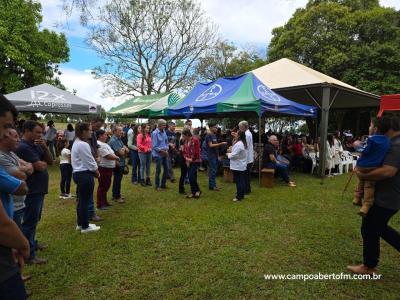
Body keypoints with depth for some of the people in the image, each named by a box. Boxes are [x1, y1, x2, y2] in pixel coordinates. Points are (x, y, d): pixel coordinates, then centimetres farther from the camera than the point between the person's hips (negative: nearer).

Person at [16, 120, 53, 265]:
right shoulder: (24, 147, -18)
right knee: (30, 221, -3)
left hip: (39, 189, 10)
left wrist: (45, 147, -9)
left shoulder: (36, 145, 10)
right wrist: (44, 163, -1)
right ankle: (29, 254, 5)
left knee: (34, 219, 21)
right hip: (32, 190, -9)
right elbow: (40, 166, -24)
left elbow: (50, 162, 6)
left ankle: (31, 243, 37)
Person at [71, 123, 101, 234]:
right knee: (85, 201, 1)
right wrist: (97, 172, -1)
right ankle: (85, 227, 12)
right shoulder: (83, 145, -20)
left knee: (81, 200, 19)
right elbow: (90, 163, -17)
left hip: (78, 173, 11)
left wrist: (94, 170, 7)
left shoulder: (77, 143, 14)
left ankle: (80, 224, 31)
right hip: (85, 175, -11)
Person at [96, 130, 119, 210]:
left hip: (108, 168, 10)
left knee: (106, 186, 18)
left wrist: (115, 159, 5)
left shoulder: (104, 144, 16)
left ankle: (104, 202, 29)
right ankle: (100, 204, 9)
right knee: (102, 187, -1)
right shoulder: (100, 145, -19)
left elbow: (111, 154, 20)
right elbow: (108, 156, -23)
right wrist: (117, 158, -7)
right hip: (103, 168, -10)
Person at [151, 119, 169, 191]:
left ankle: (163, 184, 27)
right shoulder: (155, 133, -15)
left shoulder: (164, 132, 4)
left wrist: (166, 150, -2)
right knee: (158, 170, 2)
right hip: (158, 154, -7)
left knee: (166, 169, 11)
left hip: (164, 154, 7)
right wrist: (162, 151, -16)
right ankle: (157, 186, 18)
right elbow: (154, 146, -15)